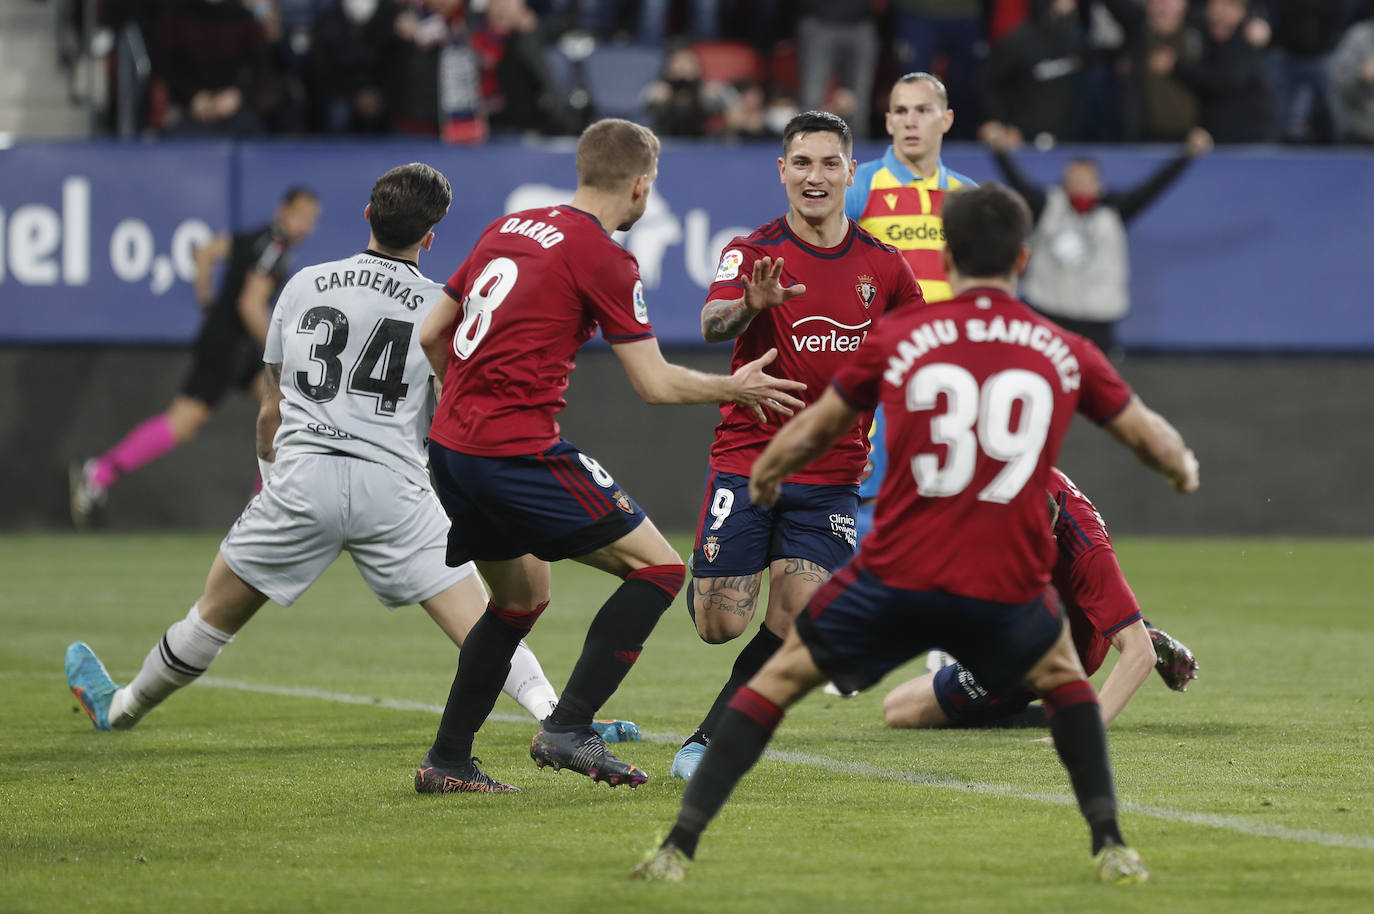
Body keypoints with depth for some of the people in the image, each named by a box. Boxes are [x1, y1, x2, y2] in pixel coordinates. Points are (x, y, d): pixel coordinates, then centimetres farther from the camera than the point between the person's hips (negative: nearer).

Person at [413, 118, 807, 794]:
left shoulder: (508, 229, 14)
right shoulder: (603, 257, -8)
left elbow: (431, 334, 18)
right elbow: (655, 384, -7)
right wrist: (736, 388, 9)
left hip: (449, 446, 8)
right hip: (519, 453, -8)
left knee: (522, 597, 24)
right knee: (658, 567, -1)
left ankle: (446, 762, 22)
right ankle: (568, 729, -10)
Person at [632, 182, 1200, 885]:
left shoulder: (895, 337, 3)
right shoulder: (1065, 354, 6)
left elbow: (808, 434, 15)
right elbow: (1151, 438, 20)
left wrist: (762, 477, 37)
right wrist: (1184, 469, 44)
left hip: (896, 580, -1)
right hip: (1007, 590, 1)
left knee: (780, 676, 16)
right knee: (1063, 673, 32)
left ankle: (680, 846, 10)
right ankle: (1111, 847, 22)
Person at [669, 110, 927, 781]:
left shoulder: (882, 265, 5)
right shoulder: (753, 253, -6)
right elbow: (712, 325, -25)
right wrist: (750, 304, -47)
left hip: (832, 473, 2)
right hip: (746, 459, -2)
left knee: (792, 625, -11)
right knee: (720, 624, -6)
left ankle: (711, 738, 9)